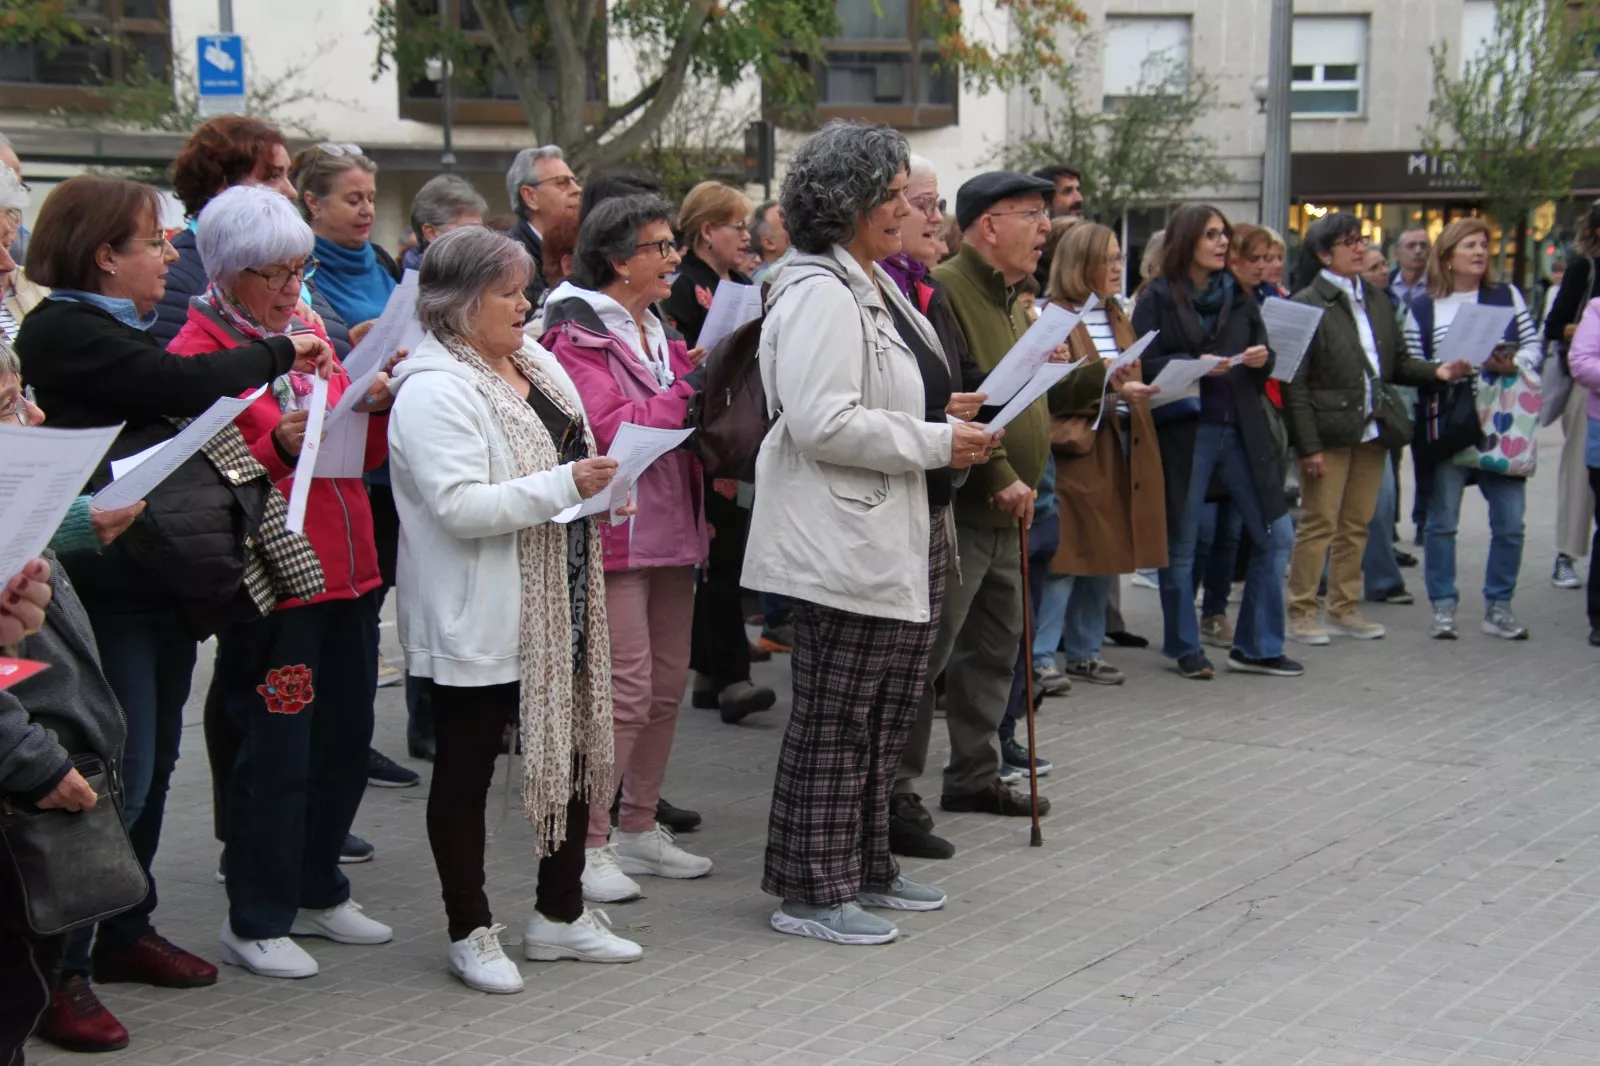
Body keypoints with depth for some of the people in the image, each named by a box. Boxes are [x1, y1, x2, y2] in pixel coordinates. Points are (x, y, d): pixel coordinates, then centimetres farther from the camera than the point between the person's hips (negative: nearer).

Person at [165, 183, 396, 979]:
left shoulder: (307, 332, 13)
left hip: (347, 571, 7)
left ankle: (316, 892, 29)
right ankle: (255, 921, 11)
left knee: (345, 739, 13)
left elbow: (366, 456, 18)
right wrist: (277, 448, -26)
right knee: (276, 753, -2)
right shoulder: (197, 355, -8)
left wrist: (377, 407, -3)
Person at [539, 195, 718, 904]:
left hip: (671, 529, 9)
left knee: (667, 685, 11)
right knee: (627, 691, -11)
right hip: (616, 533, -9)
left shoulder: (655, 332, 19)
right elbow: (607, 427, -20)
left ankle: (638, 828, 21)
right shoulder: (578, 333, -9)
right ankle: (587, 846, -3)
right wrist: (690, 393, -18)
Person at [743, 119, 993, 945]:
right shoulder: (819, 292, -16)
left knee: (888, 712, 16)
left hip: (904, 536, 10)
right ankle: (810, 891, 8)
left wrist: (950, 420, 12)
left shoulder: (879, 287, 16)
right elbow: (823, 423, -25)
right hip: (846, 543, -10)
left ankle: (864, 868, 29)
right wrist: (935, 442, -18)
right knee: (834, 719, -2)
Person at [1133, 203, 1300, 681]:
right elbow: (1142, 366, -9)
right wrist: (1193, 365, -21)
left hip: (1241, 429, 5)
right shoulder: (1158, 299, -2)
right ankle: (1185, 648, 18)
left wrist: (1262, 360, -4)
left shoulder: (1237, 296, 14)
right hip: (1184, 431, -5)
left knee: (1276, 536, 2)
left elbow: (1264, 357, 19)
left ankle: (1255, 647, 13)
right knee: (1180, 546, 3)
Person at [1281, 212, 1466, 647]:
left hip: (1370, 430, 6)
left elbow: (1398, 363, 14)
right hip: (1329, 431, -6)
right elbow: (1295, 383, -11)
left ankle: (1344, 609, 20)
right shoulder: (1307, 304, -9)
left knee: (1356, 525, 11)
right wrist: (1308, 445, -15)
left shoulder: (1376, 300, 12)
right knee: (1318, 525, -2)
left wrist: (1436, 371, -6)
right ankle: (1301, 613, 7)